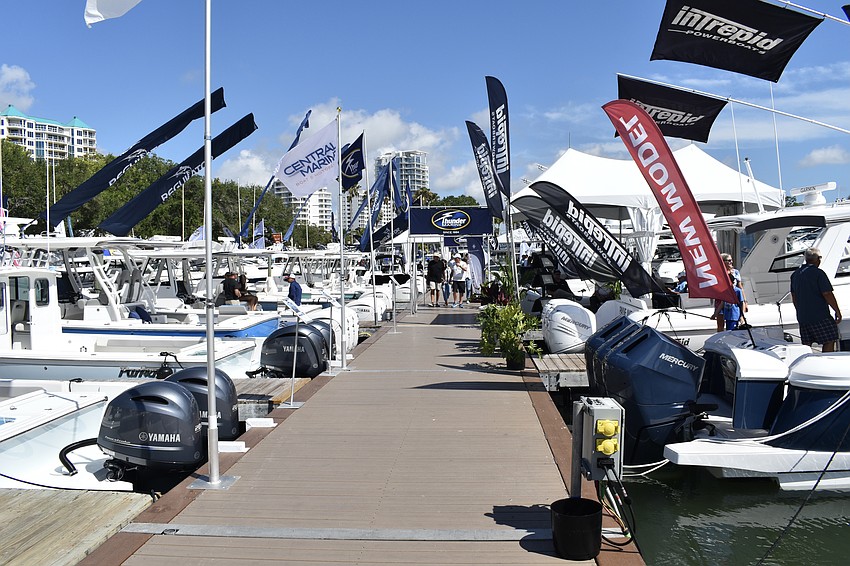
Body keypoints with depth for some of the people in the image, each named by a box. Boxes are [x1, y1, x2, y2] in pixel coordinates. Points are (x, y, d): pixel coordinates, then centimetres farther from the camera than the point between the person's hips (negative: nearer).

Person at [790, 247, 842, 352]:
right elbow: (827, 295, -14)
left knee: (806, 345, 9)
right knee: (829, 342, 1)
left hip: (802, 317, 7)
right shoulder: (818, 273, -11)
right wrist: (837, 311, -5)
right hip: (820, 316, -7)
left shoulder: (795, 274, 11)